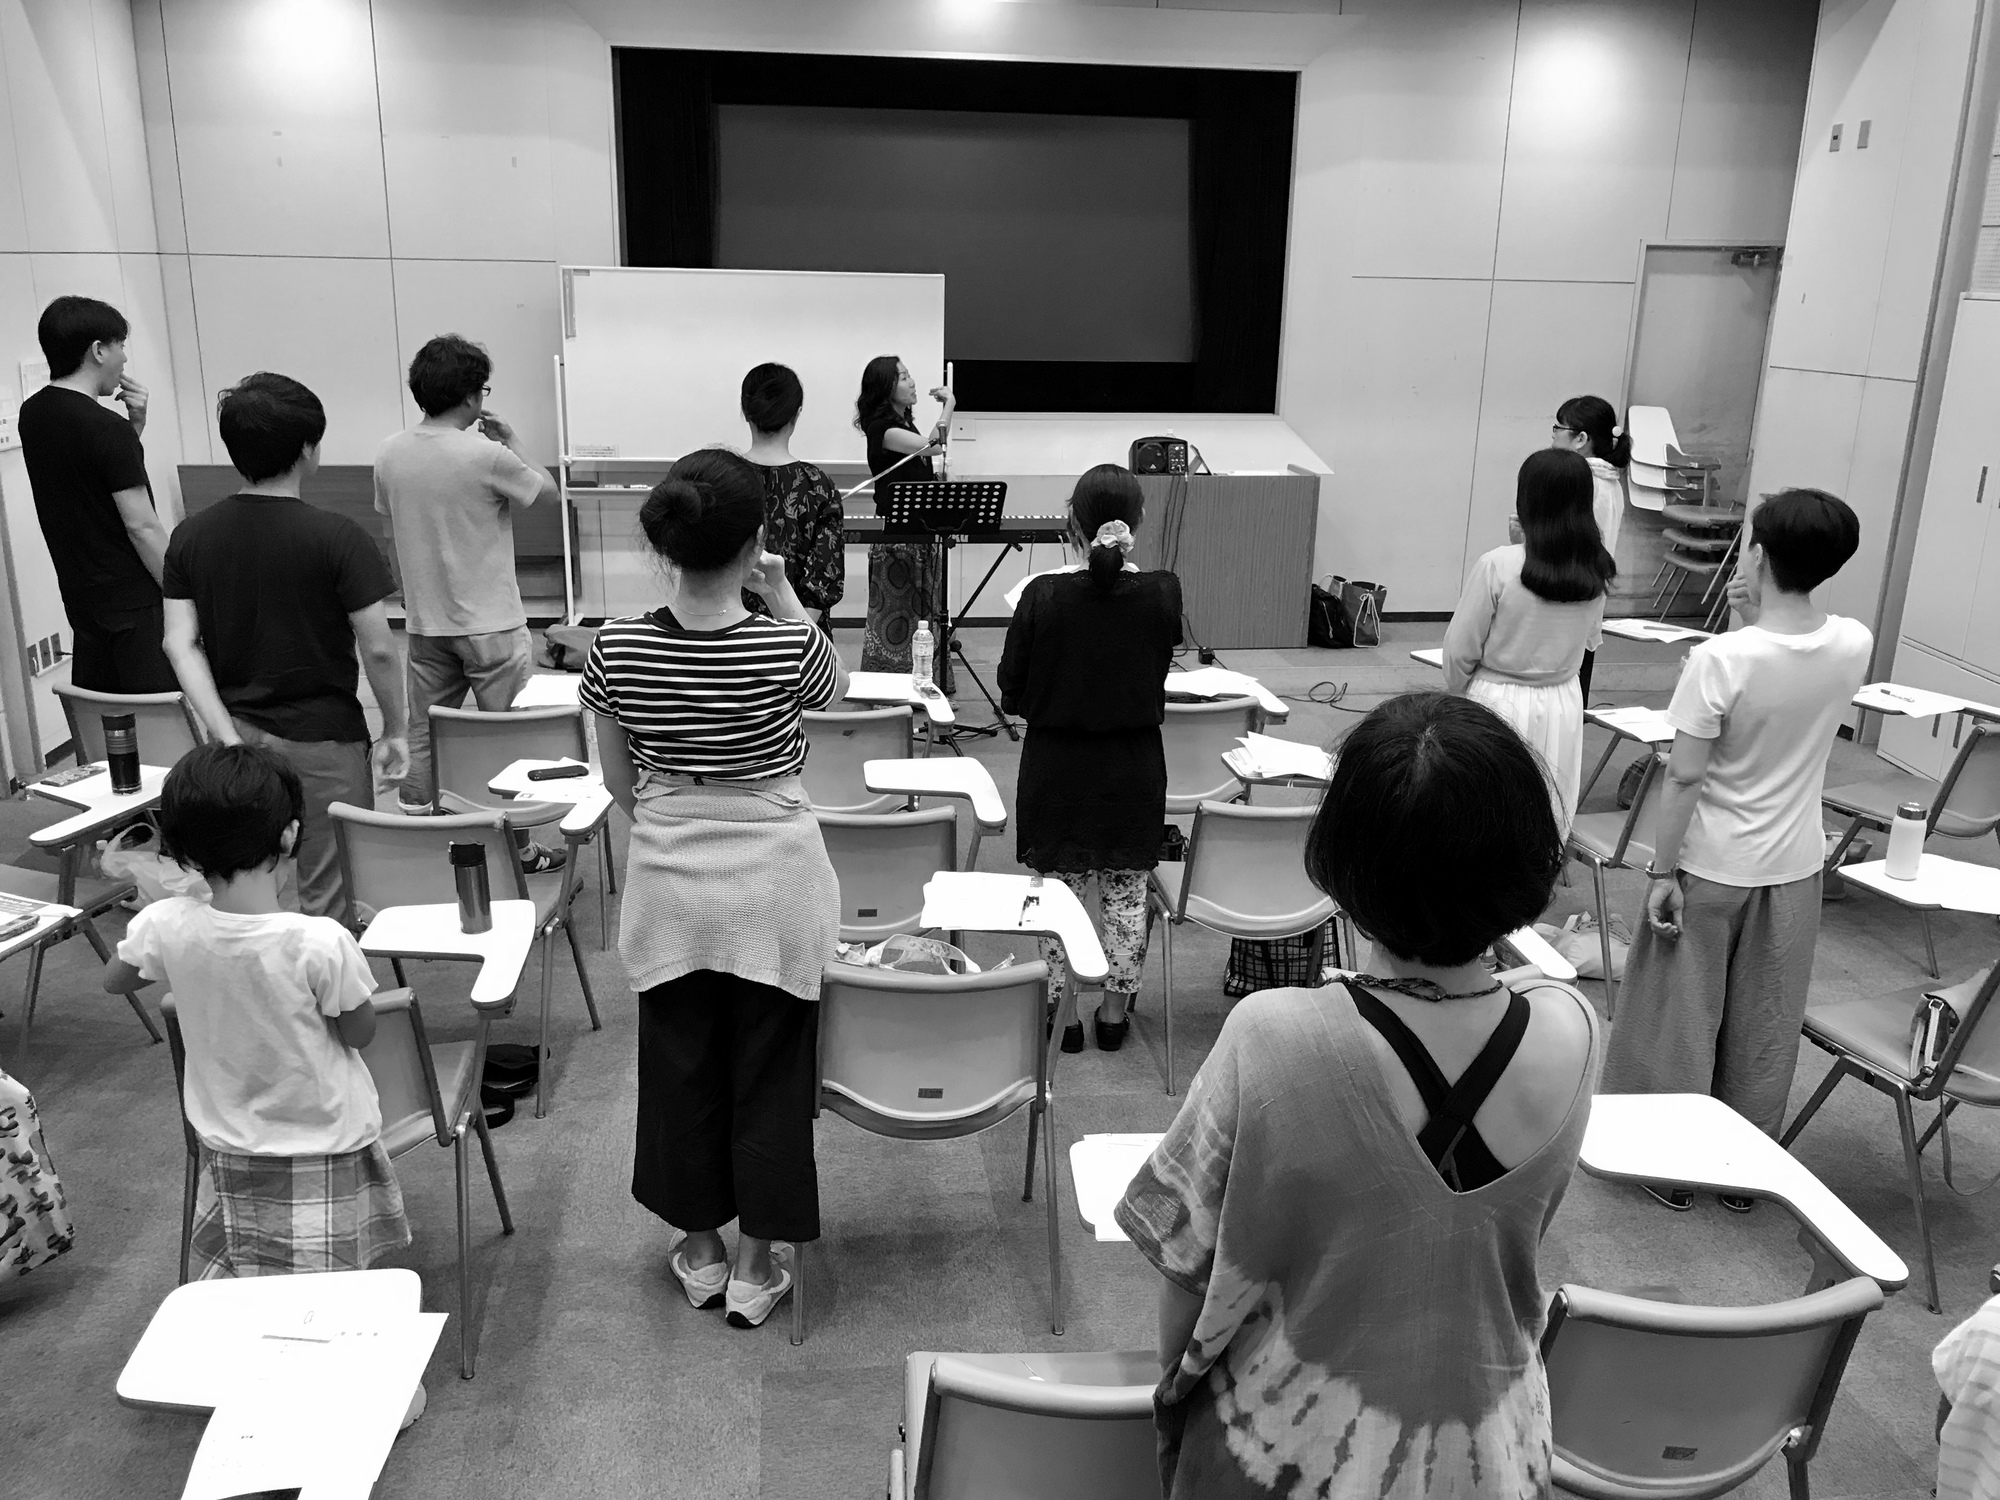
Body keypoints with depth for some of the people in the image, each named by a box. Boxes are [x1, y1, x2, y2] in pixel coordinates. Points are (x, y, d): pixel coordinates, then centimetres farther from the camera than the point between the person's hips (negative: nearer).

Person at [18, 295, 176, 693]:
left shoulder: (32, 414, 7)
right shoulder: (107, 429, -18)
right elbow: (142, 526, -18)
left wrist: (134, 424, 5)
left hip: (78, 594, 9)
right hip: (133, 597, -9)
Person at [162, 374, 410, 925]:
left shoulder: (191, 537, 0)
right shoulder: (335, 538, -15)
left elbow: (180, 643, -4)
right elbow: (378, 649, -14)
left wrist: (227, 735, -6)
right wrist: (395, 730, -2)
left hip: (241, 732, 5)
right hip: (322, 738, -5)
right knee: (324, 900, 6)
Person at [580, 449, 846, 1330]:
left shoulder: (616, 651, -10)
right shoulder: (788, 647, -18)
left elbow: (619, 782, 2)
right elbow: (835, 685, 7)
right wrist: (785, 597, 5)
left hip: (668, 878, 2)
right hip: (773, 878, -2)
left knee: (681, 1065, 18)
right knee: (768, 1071, 12)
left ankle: (699, 1248, 34)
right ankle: (755, 1266, 25)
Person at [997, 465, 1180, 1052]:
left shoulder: (1043, 596, -19)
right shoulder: (1162, 594, -15)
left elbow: (1011, 695, -10)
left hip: (1056, 772, -1)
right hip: (1134, 772, 2)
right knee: (1126, 895, 17)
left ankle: (1062, 1014, 25)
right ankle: (1114, 1012, 30)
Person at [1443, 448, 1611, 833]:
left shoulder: (1499, 566, -19)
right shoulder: (1596, 573, -5)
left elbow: (1460, 649, -11)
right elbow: (1592, 640, 12)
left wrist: (1456, 692, 6)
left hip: (1498, 704, -4)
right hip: (1562, 706, 4)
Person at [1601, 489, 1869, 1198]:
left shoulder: (1720, 659, -23)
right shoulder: (1854, 646, -9)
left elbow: (1684, 779, -20)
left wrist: (1661, 872, -11)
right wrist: (1758, 619, -2)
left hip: (1711, 870, -4)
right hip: (1794, 869, 5)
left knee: (1683, 1020, 12)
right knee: (1763, 1030, 18)